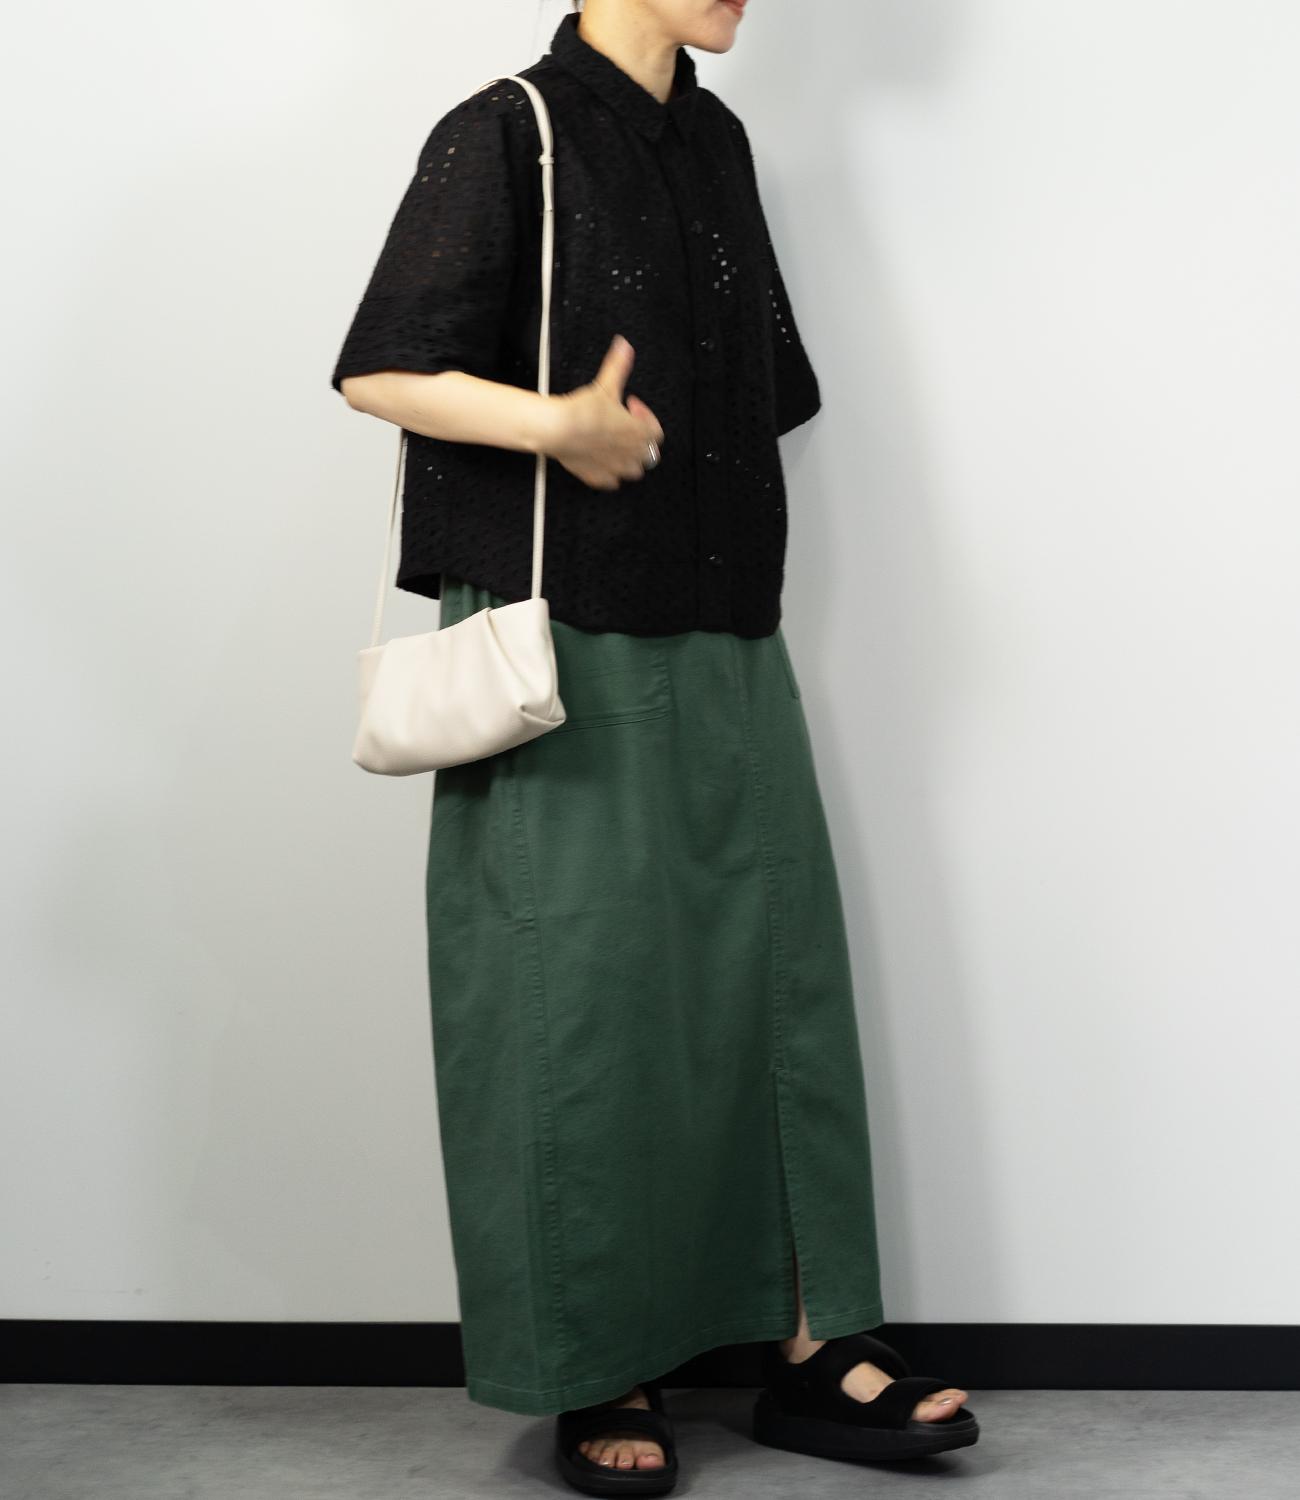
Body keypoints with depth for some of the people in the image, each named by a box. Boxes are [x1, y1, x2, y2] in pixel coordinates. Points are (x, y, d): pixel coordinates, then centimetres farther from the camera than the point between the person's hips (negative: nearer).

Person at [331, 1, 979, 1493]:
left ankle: (812, 1344, 15)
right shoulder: (506, 136, -5)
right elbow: (378, 372, -11)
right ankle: (596, 1375, 11)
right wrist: (557, 424, -25)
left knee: (776, 962, 5)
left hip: (722, 649, 7)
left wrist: (759, 585, 16)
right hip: (567, 653, -6)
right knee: (584, 993, -1)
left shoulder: (716, 141, 14)